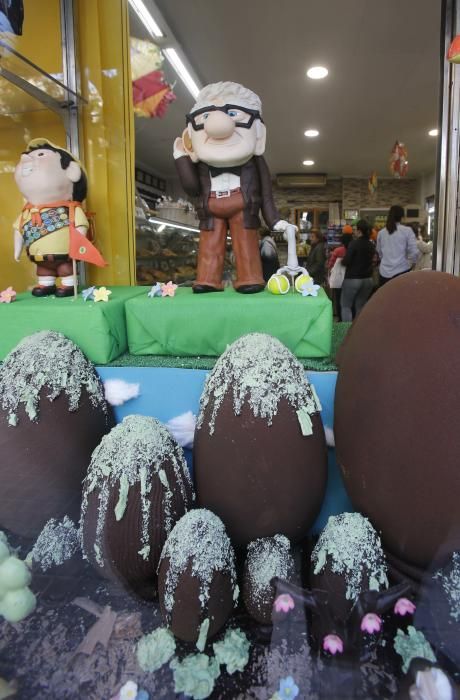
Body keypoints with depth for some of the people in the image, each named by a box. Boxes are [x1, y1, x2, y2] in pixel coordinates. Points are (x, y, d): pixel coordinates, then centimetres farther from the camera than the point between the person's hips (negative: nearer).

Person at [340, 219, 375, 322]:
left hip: (352, 279, -6)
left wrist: (341, 261, 3)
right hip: (368, 279, 6)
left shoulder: (354, 243, -13)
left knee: (346, 306, 5)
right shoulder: (371, 245, 6)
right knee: (360, 306, 13)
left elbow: (346, 262, -17)